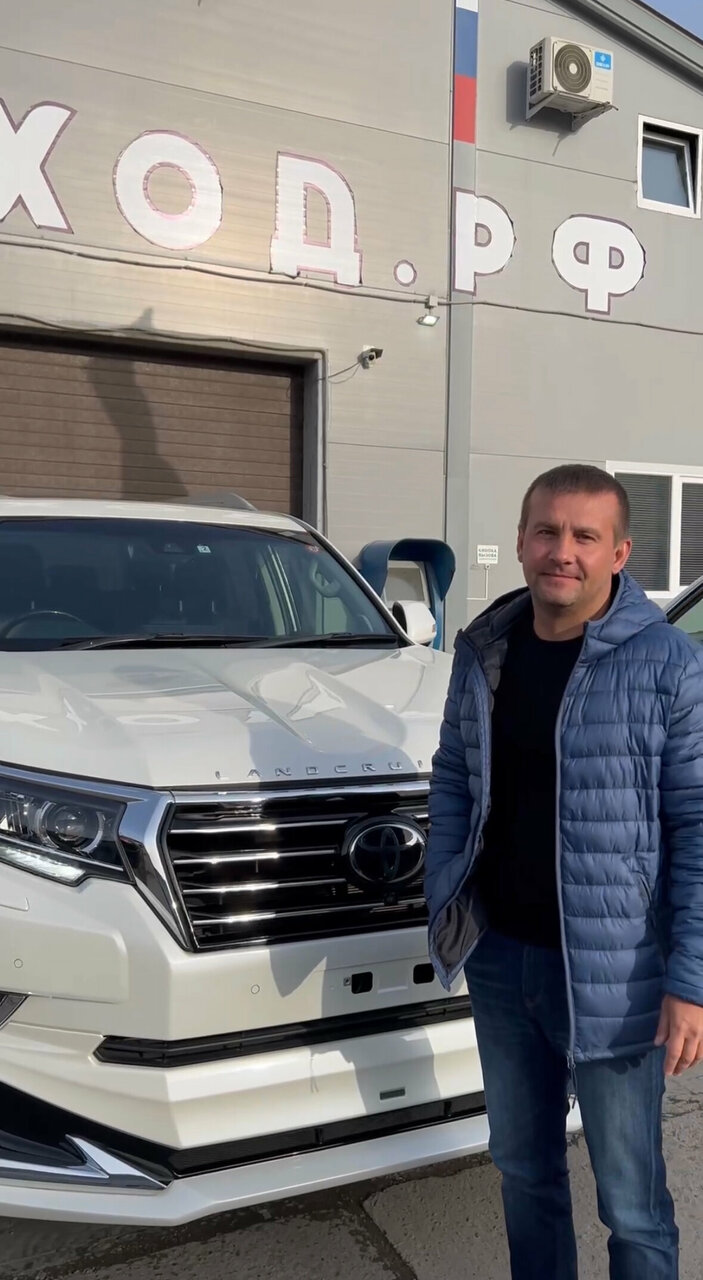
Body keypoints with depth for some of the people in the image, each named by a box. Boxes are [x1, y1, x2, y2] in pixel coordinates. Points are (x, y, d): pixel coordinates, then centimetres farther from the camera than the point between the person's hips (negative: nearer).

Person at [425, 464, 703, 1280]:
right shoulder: (482, 651, 3)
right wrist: (444, 901, 4)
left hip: (614, 976, -5)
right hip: (498, 958, 5)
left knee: (629, 1198, 11)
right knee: (523, 1167, 23)